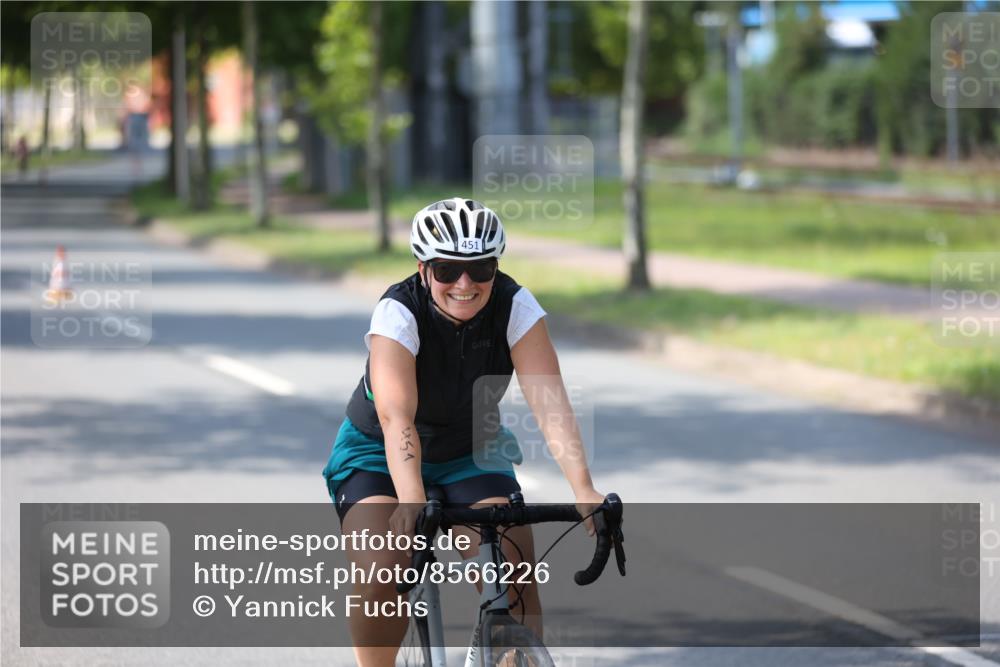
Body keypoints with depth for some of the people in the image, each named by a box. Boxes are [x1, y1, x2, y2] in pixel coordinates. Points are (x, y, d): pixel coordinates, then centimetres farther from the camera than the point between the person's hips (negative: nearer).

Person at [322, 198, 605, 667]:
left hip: (469, 454, 2)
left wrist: (584, 491, -45)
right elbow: (397, 419, -41)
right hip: (379, 455, -2)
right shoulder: (398, 313, -29)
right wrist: (411, 502, -57)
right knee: (382, 569, -26)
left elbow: (549, 402, -31)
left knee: (514, 573, -19)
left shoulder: (515, 307, -21)